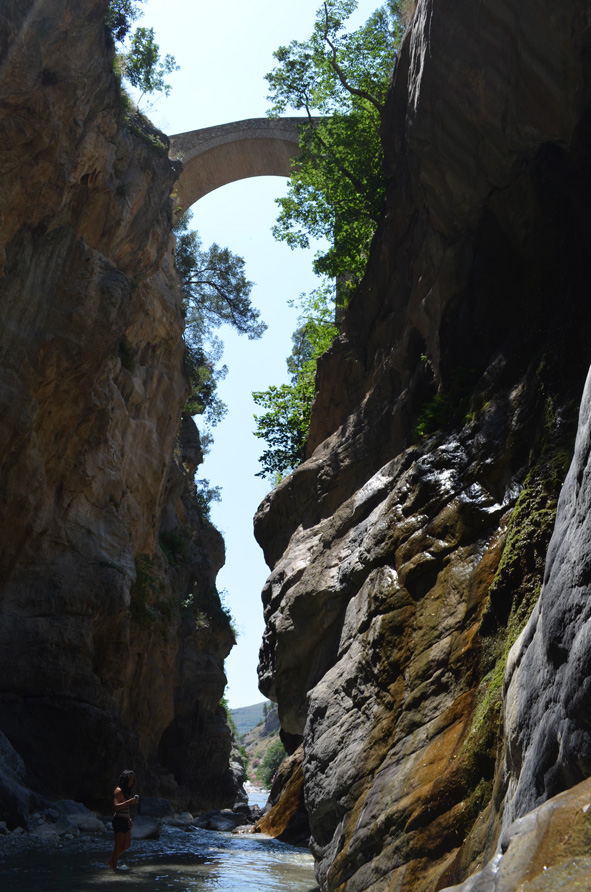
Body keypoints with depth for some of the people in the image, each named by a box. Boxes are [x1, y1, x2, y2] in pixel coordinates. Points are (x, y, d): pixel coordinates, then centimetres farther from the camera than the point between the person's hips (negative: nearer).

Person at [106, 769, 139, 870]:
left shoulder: (126, 791, 16)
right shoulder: (118, 791, -13)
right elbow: (116, 806, -24)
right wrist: (129, 801, -28)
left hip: (125, 821, 9)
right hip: (119, 821, -9)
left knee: (126, 845, 13)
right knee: (119, 846, -4)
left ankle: (111, 861, 27)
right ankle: (114, 868, 4)